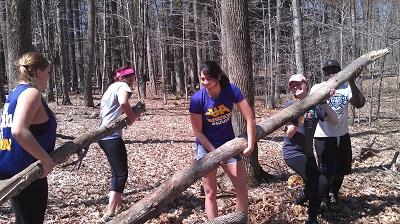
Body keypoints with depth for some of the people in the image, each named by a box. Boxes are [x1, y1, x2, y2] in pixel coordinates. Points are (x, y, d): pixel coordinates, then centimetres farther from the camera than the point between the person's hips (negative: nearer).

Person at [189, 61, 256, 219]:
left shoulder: (232, 90, -18)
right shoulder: (197, 99, -20)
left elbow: (250, 118, -14)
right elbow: (198, 131, -12)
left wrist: (250, 145, -19)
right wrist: (215, 153, -15)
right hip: (206, 146, -2)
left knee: (242, 188, 3)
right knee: (210, 192, 5)